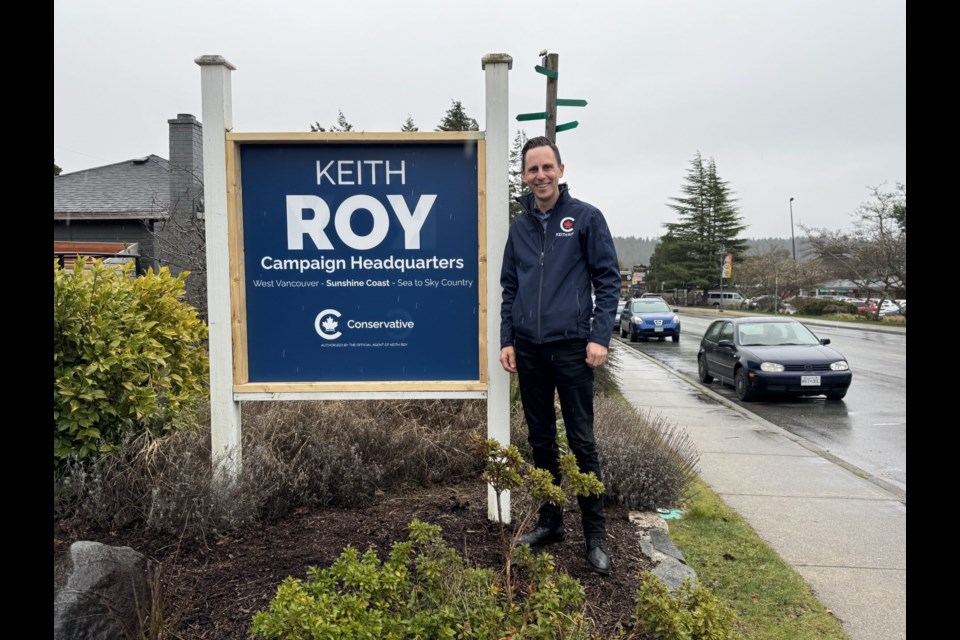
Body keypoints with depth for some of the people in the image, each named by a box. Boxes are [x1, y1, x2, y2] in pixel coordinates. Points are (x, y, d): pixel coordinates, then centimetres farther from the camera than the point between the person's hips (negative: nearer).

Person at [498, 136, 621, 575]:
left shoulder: (586, 217, -1)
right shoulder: (520, 226, 12)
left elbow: (608, 280, -4)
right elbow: (509, 288, 14)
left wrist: (600, 337, -12)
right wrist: (507, 340, 7)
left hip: (571, 348, -4)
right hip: (528, 350, 5)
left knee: (582, 442, 0)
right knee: (541, 440, 13)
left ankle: (595, 535, 12)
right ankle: (550, 522, 27)